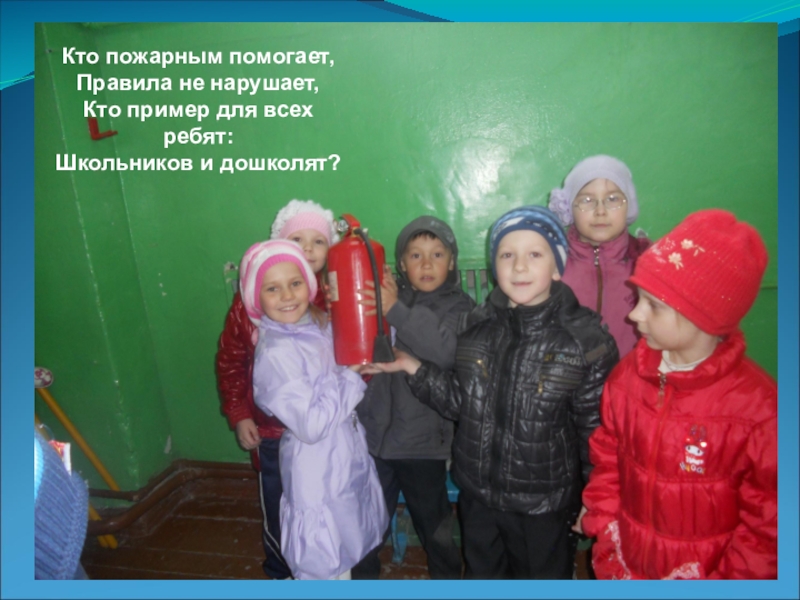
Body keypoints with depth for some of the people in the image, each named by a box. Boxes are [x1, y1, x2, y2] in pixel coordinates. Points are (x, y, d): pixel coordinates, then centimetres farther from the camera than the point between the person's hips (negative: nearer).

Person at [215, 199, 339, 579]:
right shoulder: (250, 299, -7)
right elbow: (230, 360, 1)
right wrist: (238, 415, -1)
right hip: (271, 432, 1)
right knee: (278, 513, 18)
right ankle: (281, 574, 48)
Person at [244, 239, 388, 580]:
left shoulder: (319, 325, -1)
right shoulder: (275, 354, -24)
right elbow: (311, 425, -27)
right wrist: (351, 375, -20)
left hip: (347, 462, 7)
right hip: (318, 476, -7)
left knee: (344, 559, 27)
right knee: (325, 570, 14)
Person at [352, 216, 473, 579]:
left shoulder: (459, 307, -6)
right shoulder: (385, 294, -2)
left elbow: (447, 352, -24)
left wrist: (397, 311, -31)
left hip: (423, 439, -1)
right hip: (374, 431, 2)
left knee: (434, 523, 19)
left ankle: (447, 577, 47)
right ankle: (363, 577, 46)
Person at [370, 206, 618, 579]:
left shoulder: (587, 341, -18)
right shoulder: (478, 326, -7)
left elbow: (596, 432, -11)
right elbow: (464, 403, 0)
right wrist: (415, 369, -9)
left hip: (544, 505, -3)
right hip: (478, 494, 4)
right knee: (482, 577, 29)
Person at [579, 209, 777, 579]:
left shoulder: (757, 407, -20)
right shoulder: (627, 376, -10)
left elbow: (767, 524, -12)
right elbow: (607, 463, -1)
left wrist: (728, 579, -10)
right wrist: (607, 551, -1)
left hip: (707, 571, -2)